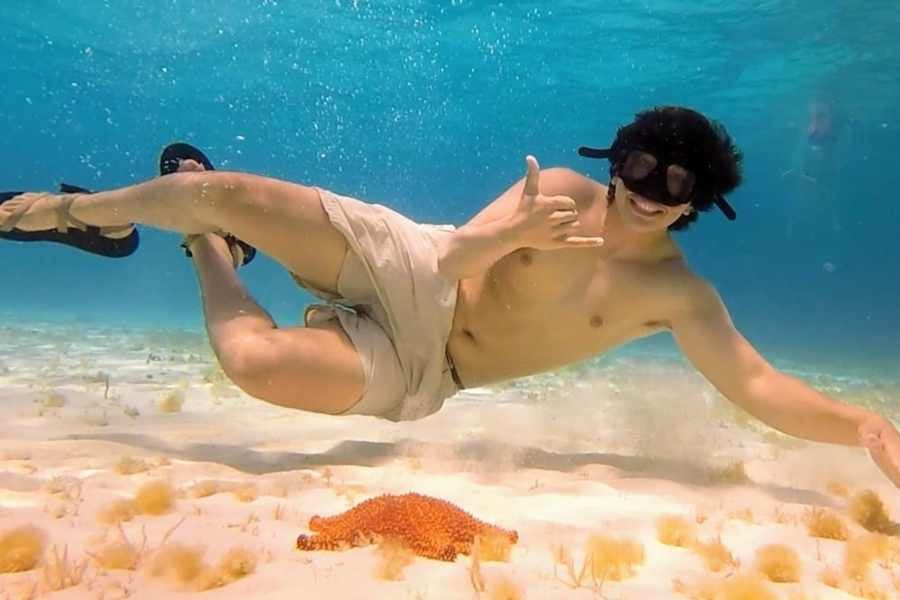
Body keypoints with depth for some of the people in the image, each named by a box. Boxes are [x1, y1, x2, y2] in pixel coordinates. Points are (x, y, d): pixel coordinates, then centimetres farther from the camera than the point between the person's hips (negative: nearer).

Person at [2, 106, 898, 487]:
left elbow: (756, 385, -14)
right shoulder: (561, 191, -4)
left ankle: (212, 264, 12)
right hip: (405, 264, 1)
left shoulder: (678, 294, -5)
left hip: (418, 367, -1)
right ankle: (81, 211, 21)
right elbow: (450, 257, -10)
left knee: (259, 363, -26)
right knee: (217, 189, -14)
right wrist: (511, 235, -31)